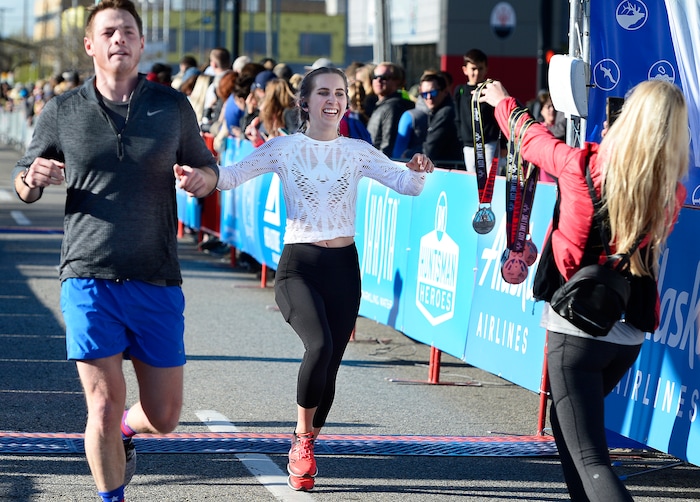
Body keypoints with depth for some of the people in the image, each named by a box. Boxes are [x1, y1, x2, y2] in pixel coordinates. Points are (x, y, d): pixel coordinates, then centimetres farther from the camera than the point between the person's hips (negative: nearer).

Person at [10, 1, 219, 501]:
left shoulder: (173, 106, 5)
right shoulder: (62, 112, 3)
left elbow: (206, 166, 18)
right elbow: (22, 180, 14)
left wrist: (202, 178, -7)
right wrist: (33, 180, -10)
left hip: (157, 282, 2)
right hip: (89, 278, -2)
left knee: (164, 417, 7)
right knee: (104, 409, -7)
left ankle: (123, 430, 42)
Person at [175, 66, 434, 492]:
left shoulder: (358, 152, 6)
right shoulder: (284, 149, 1)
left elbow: (406, 184, 0)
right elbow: (236, 174, -10)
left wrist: (419, 171, -23)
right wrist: (206, 176, -31)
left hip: (343, 266, 3)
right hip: (299, 265, -3)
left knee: (329, 367, 5)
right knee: (320, 346, -27)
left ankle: (303, 451, 27)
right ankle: (303, 438, -6)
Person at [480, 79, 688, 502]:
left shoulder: (583, 165, -13)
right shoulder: (672, 192, -4)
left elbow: (531, 138, 6)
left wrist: (503, 102, 28)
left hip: (577, 327, -5)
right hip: (630, 331, 5)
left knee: (589, 459, -8)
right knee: (567, 418, 30)